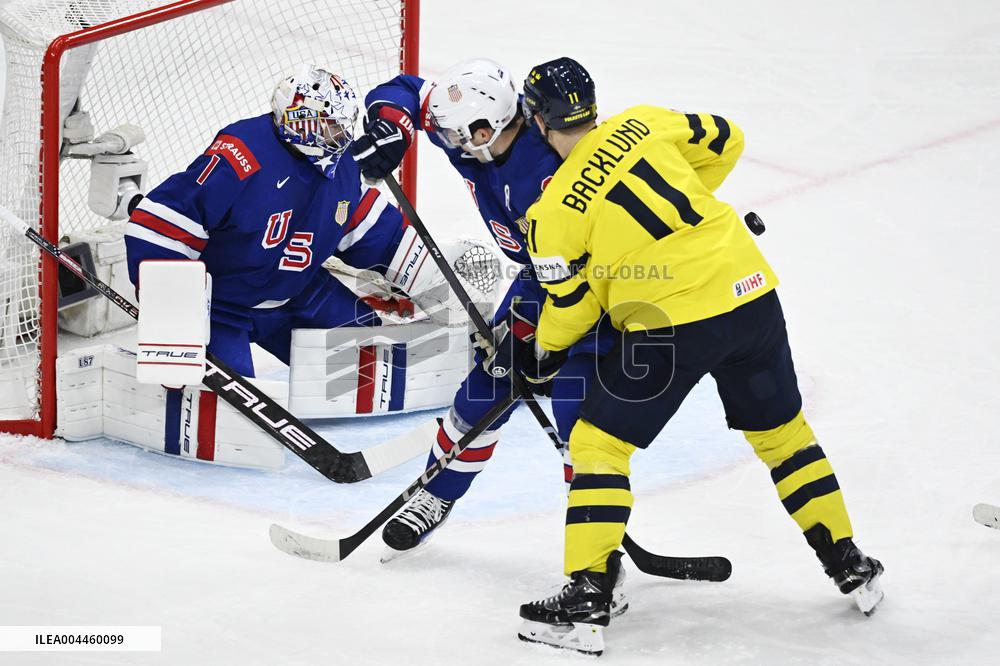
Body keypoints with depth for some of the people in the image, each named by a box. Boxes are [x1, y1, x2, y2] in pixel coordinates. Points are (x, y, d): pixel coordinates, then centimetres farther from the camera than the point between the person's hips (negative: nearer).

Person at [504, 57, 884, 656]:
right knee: (781, 430, 23)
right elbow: (725, 142, 18)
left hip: (671, 326, -5)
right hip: (753, 294, 6)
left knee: (598, 444, 7)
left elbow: (572, 307, 2)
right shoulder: (645, 123, 6)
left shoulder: (554, 212, -5)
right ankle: (850, 565, 32)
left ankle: (587, 600, 3)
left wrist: (542, 353, 21)